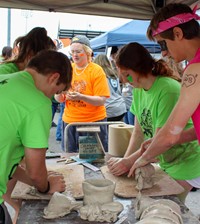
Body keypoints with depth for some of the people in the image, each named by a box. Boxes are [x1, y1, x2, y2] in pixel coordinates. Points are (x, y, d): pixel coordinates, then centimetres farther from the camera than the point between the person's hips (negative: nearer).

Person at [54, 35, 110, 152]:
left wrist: (81, 97, -27)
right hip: (69, 120, 4)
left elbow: (101, 100, -13)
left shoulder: (97, 71, -6)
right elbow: (59, 99, 8)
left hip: (94, 121, -3)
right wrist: (59, 94, -15)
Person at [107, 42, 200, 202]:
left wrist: (129, 161, -20)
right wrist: (125, 159, -11)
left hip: (184, 161, -7)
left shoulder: (168, 90, -26)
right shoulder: (139, 89, -2)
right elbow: (139, 131, 0)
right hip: (164, 161, 7)